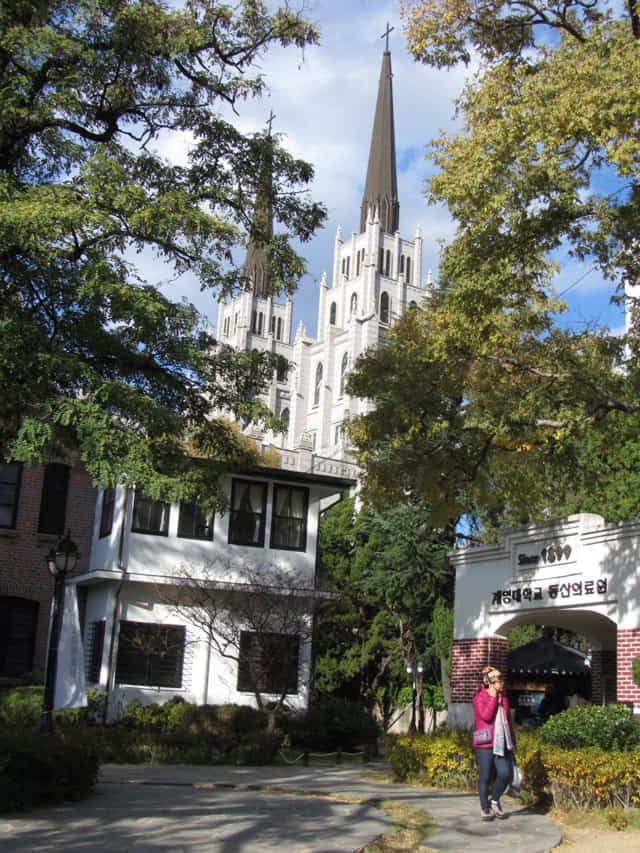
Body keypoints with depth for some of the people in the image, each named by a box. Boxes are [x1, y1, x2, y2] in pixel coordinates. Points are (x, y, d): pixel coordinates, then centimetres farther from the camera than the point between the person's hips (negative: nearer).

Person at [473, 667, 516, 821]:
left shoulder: (504, 698, 14)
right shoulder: (480, 698, -5)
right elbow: (486, 716, -21)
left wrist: (512, 741, 19)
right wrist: (493, 698, -14)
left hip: (501, 744, 5)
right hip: (485, 744, -5)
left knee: (506, 773, -8)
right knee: (484, 777, 0)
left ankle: (495, 800, 15)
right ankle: (485, 808, 14)